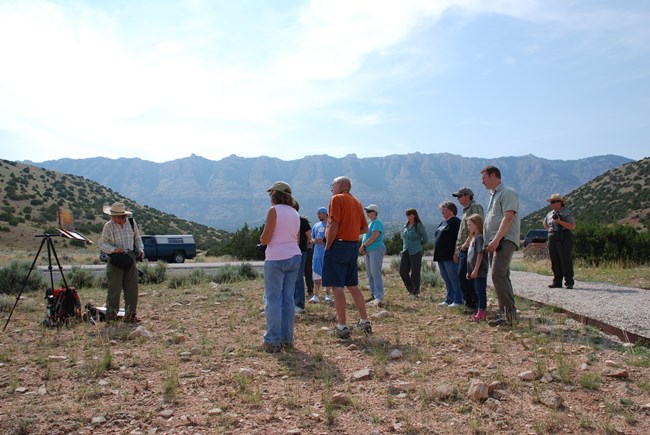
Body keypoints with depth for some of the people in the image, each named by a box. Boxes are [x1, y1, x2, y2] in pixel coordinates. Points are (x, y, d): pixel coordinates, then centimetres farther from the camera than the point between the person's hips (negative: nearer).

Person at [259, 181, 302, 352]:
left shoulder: (274, 211, -9)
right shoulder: (295, 213, 12)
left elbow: (264, 239, -12)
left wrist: (261, 237, 10)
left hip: (276, 259, -7)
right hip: (294, 257, 7)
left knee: (273, 299, -2)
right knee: (288, 298, 11)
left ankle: (273, 342, -1)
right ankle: (287, 338, 15)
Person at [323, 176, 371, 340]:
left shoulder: (337, 198, -7)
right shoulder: (357, 202, 16)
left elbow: (334, 225, -16)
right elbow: (365, 228, 17)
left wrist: (327, 247, -10)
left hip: (338, 245, -8)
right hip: (354, 246, 8)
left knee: (337, 286, -4)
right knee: (353, 286, 16)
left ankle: (342, 327, -2)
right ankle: (364, 321, 20)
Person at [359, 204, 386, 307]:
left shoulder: (377, 222, -9)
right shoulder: (370, 223, 20)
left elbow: (373, 237, -19)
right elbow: (365, 237, 22)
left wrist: (363, 246, -11)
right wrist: (363, 248, 5)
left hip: (376, 250, -10)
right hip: (369, 251, 10)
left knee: (376, 274, -14)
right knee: (370, 275, 10)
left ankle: (379, 298, -16)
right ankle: (375, 297, 16)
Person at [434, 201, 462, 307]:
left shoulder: (456, 222, -8)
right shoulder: (443, 223, 20)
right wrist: (436, 253, 20)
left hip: (449, 256, -9)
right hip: (441, 256, 10)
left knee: (453, 278, -5)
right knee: (446, 279, 13)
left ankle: (457, 301, 0)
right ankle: (449, 300, 21)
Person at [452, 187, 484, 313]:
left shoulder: (475, 207, -6)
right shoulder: (466, 210, 23)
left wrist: (467, 243, -21)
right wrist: (457, 250, 22)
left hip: (471, 248, -10)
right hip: (464, 249, 10)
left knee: (465, 276, -10)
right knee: (462, 276, 8)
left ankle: (472, 304, -4)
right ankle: (469, 303, 14)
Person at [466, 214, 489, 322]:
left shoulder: (479, 237, -13)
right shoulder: (473, 238, 17)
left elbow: (480, 254, -20)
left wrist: (476, 270, -22)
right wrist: (469, 271, 19)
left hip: (480, 272, -10)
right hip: (474, 272, 10)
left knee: (481, 292, -6)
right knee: (477, 292, 13)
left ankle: (481, 313, -3)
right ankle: (480, 313, 20)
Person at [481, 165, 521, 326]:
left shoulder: (507, 193, -5)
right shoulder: (493, 195, 24)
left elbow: (508, 217, -17)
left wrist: (496, 239, -24)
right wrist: (490, 242, 15)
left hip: (504, 240, -10)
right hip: (494, 242, 10)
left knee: (498, 275, -19)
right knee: (501, 276, 9)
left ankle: (510, 311, -16)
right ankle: (505, 313, 13)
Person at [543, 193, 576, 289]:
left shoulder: (566, 213, -5)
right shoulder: (550, 214, 14)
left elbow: (572, 226, -13)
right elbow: (545, 223, 33)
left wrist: (560, 221, -20)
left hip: (564, 241, -7)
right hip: (552, 240, 7)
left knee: (566, 262, -6)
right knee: (555, 262, 8)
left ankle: (569, 283, -1)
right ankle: (557, 282, 14)